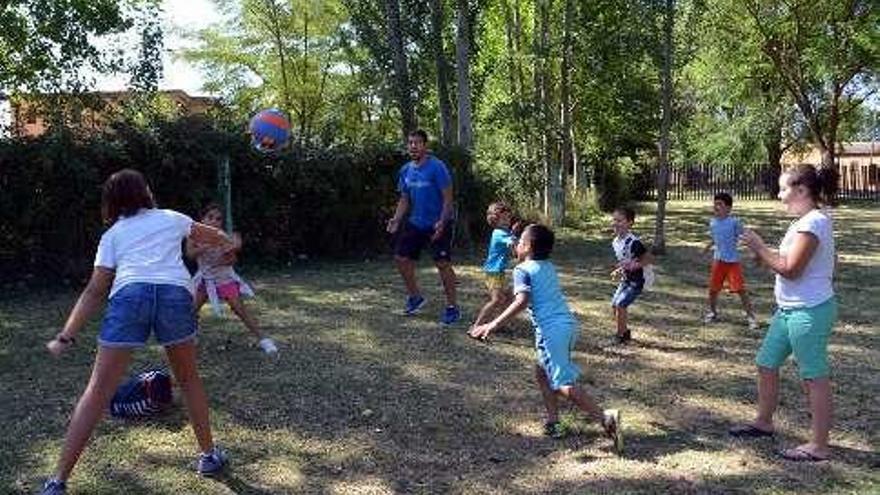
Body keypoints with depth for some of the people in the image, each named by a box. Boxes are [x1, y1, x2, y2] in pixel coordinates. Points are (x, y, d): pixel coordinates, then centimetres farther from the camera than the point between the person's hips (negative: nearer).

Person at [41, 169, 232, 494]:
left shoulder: (112, 234, 23)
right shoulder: (171, 218, 26)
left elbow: (95, 291, 15)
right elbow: (210, 235, 46)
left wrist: (66, 337, 16)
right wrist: (228, 242, 67)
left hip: (129, 295, -1)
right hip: (175, 293, 1)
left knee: (98, 391, 2)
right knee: (188, 379, 21)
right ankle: (209, 455, 27)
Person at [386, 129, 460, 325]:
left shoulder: (437, 167, -15)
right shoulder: (406, 170, 5)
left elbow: (448, 198, -16)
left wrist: (442, 223, -26)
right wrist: (396, 219, -2)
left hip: (438, 224, -7)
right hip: (415, 223, 7)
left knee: (443, 263, -8)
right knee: (401, 258, 6)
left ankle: (452, 307, 3)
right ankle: (415, 296, 26)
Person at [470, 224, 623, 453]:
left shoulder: (522, 270, -1)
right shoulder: (549, 267, 20)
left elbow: (522, 301, -19)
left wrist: (494, 325, -24)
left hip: (551, 329, -8)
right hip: (568, 324, 8)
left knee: (563, 383, -9)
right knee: (542, 372, 23)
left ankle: (605, 417, -21)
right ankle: (553, 422, 20)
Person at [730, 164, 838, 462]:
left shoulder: (813, 222, -18)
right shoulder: (806, 221, 13)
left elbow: (790, 269, -21)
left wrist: (760, 248, -11)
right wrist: (762, 253, 4)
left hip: (809, 311, -10)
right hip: (789, 309, 10)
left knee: (814, 377, -1)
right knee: (766, 364, 18)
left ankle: (819, 447, 8)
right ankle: (764, 423, 34)